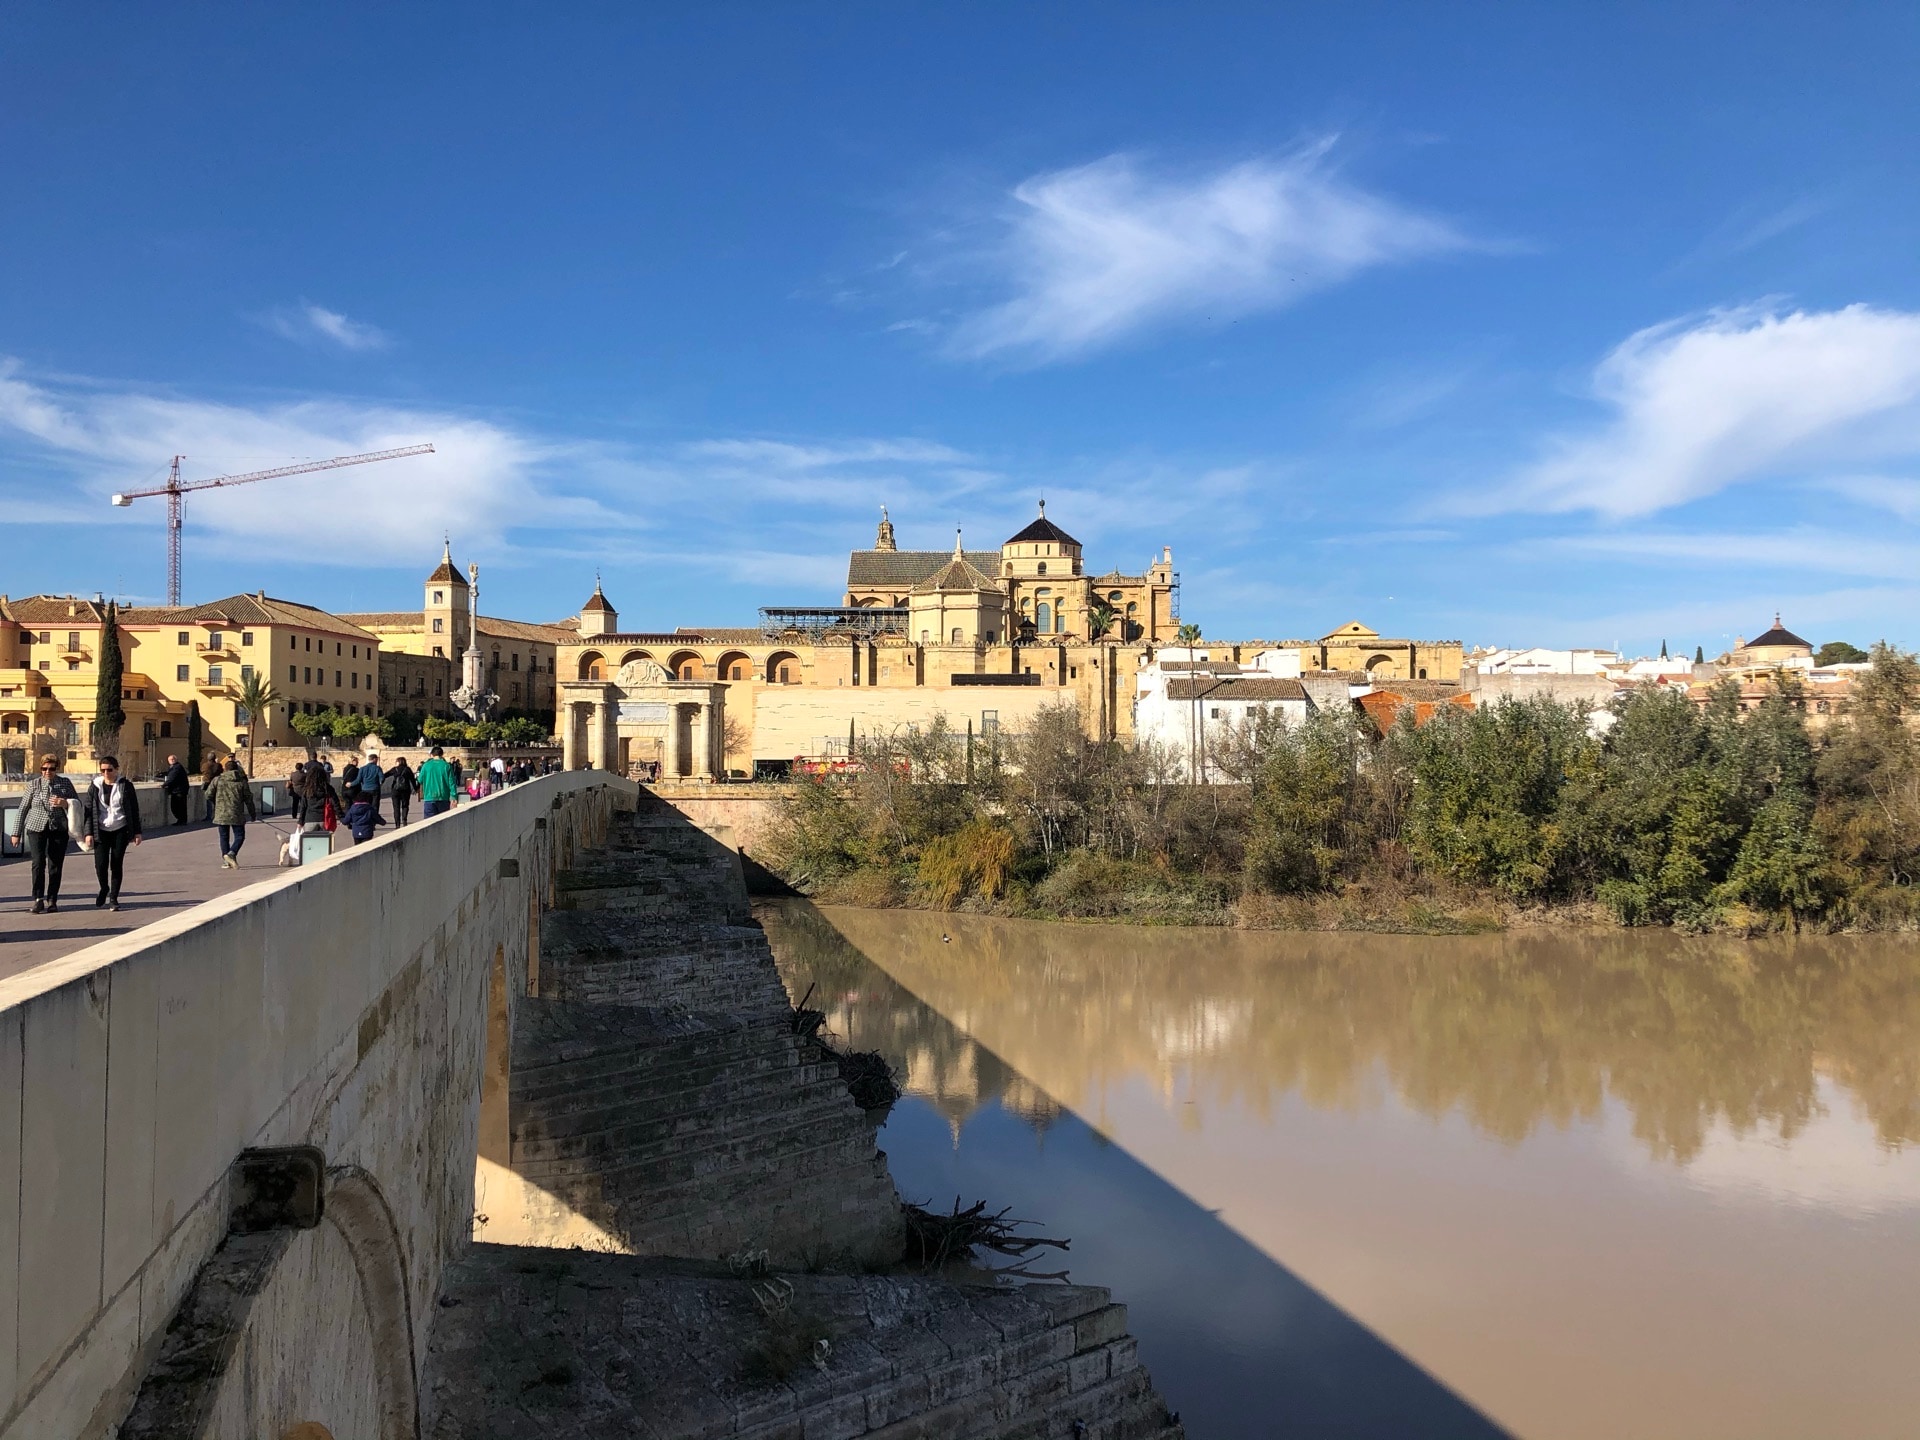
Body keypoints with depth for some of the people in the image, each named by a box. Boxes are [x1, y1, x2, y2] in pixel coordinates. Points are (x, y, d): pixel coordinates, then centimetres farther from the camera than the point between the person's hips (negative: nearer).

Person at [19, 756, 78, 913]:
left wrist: (65, 803, -14)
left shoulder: (65, 783, 5)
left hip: (59, 829, 1)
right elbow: (23, 808, 6)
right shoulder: (33, 784, 1)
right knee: (38, 862, -15)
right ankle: (38, 899, -10)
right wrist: (17, 832, 6)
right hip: (36, 828, -1)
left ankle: (52, 900, 11)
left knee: (56, 865, 1)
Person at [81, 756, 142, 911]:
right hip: (101, 831, 1)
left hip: (120, 830, -1)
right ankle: (104, 888, 22)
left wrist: (137, 832, 3)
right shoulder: (95, 787, 4)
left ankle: (113, 898, 13)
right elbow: (88, 810, 5)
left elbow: (134, 810, 5)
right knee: (100, 864, -8)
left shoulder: (126, 786, 1)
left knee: (116, 865, 0)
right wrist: (88, 832, -4)